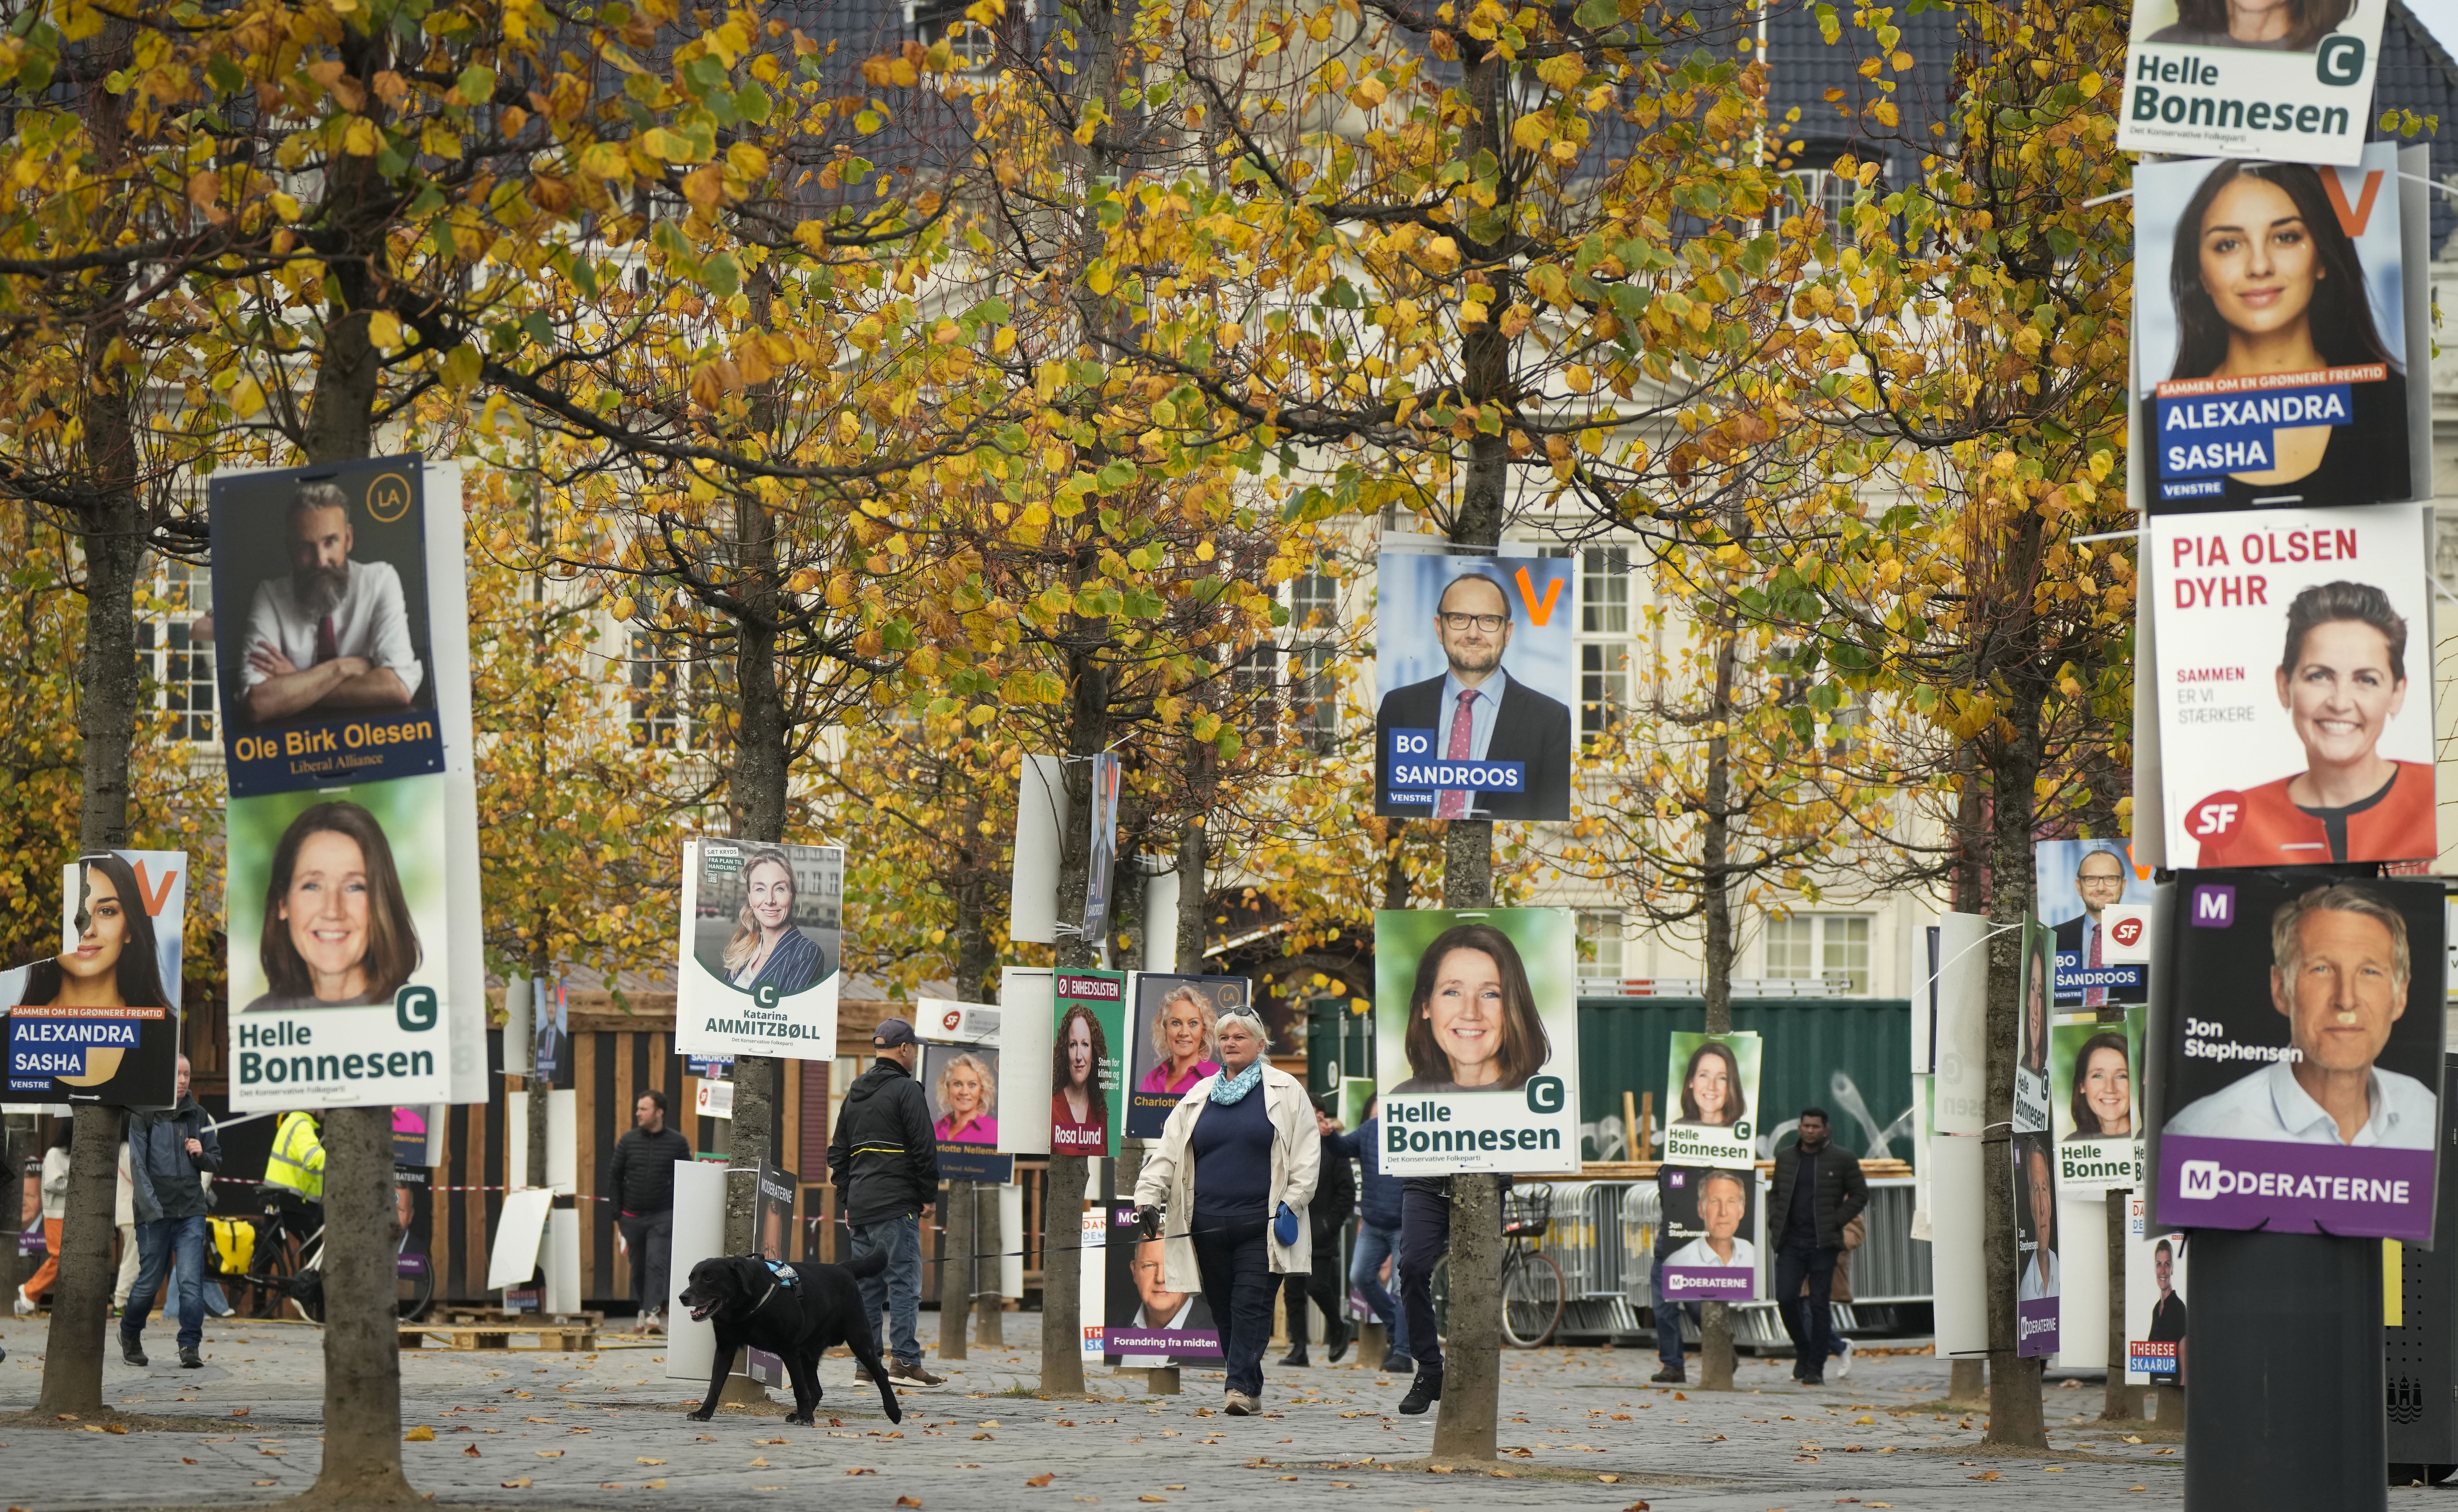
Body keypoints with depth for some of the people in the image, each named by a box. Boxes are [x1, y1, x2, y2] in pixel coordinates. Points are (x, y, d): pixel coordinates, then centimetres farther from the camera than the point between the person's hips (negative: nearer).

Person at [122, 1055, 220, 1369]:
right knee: (150, 1281, 6)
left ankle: (190, 1346, -9)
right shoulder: (143, 1116, -1)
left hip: (191, 1212, 2)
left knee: (191, 1281, -10)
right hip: (155, 1212, -2)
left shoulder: (197, 1116, 12)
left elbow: (216, 1162, 21)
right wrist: (152, 1209, -16)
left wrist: (202, 1155, -4)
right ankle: (130, 1334, 29)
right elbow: (138, 1165, -6)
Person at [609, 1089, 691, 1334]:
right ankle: (643, 1310, 20)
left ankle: (653, 1313, -19)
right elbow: (614, 1177, 7)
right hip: (632, 1216, 3)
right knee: (639, 1266, 9)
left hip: (663, 1216, -3)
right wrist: (617, 1215, 3)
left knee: (656, 1264, -14)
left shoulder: (678, 1143, -2)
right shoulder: (628, 1141, 2)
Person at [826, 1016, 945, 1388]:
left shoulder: (855, 1093, 18)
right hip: (895, 1204, -7)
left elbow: (838, 1152, 21)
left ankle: (866, 1363, 6)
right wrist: (929, 1197, -3)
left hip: (860, 1206, 7)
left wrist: (846, 1202, 23)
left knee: (867, 1284, 8)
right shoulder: (906, 1089, -6)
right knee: (904, 1280, -8)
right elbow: (925, 1148, -10)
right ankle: (904, 1360, -15)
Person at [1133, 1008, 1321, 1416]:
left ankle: (1241, 1386, -14)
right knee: (1224, 1309, 5)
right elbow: (1167, 1151, 11)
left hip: (1260, 1225, -4)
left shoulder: (1286, 1091, 5)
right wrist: (1148, 1198, -1)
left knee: (1251, 1305, -11)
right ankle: (1248, 1390, 13)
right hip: (1209, 1225, 4)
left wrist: (1293, 1202, -7)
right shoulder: (1198, 1096, 15)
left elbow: (1306, 1153, 3)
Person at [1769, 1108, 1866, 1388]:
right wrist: (1775, 1220, 6)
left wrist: (1836, 1221, -6)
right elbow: (1775, 1193, 23)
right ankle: (1803, 1351, 16)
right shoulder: (1785, 1158, 12)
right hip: (1791, 1243, 3)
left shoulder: (1842, 1159, 1)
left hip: (1823, 1243, -3)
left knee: (1820, 1305, -3)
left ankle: (1816, 1369, 2)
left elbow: (1860, 1195, 5)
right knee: (1786, 1298, -8)